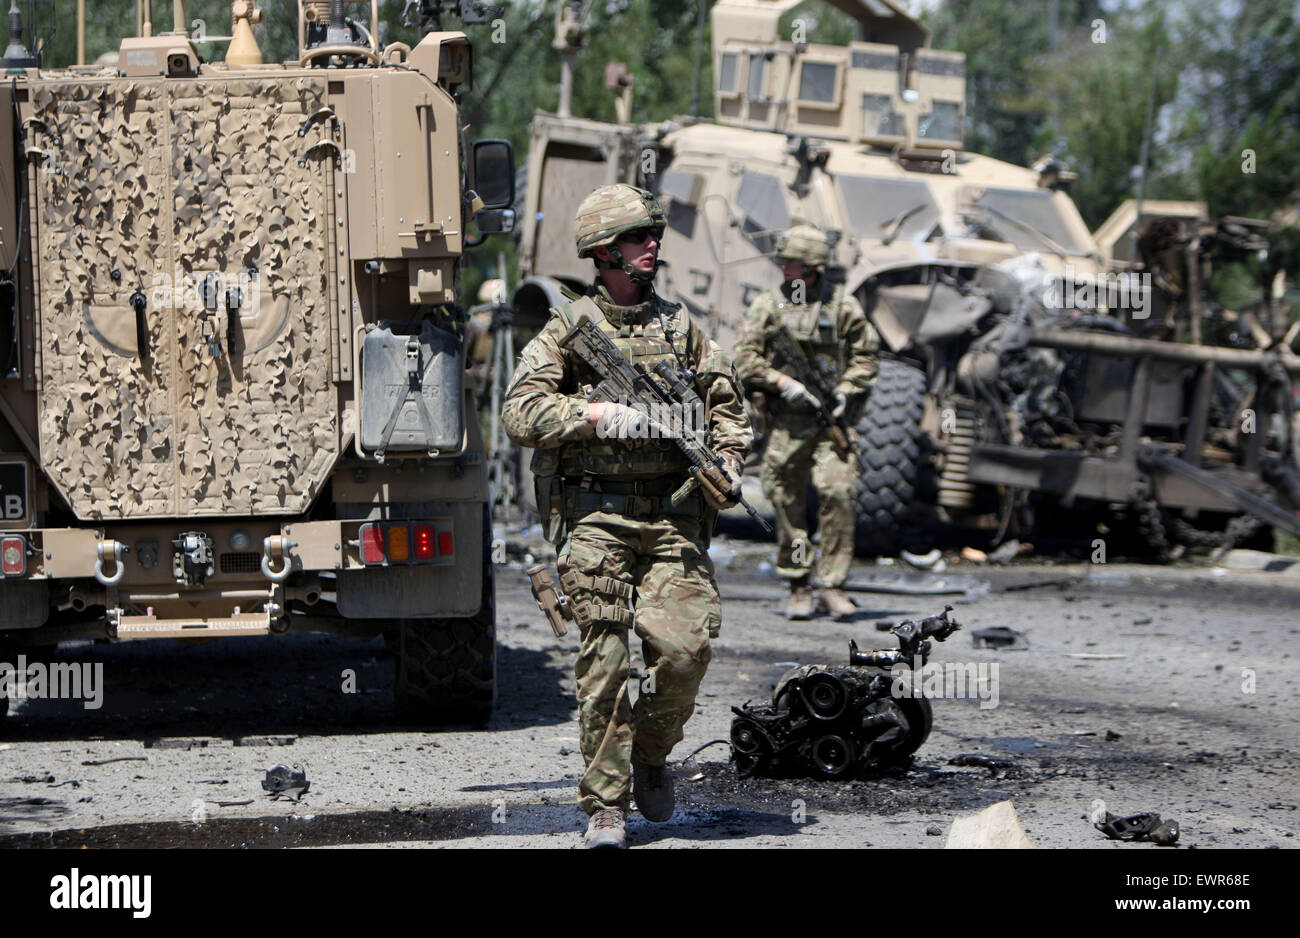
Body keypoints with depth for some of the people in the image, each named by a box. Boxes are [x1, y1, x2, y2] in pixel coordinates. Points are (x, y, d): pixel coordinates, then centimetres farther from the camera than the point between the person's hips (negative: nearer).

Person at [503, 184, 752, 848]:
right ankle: (605, 806, 1)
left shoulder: (679, 327, 14)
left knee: (686, 646, -10)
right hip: (595, 514, -3)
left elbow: (726, 404, 19)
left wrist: (727, 464, 1)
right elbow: (521, 413, -6)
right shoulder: (567, 329, 4)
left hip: (672, 514, 3)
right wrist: (600, 417, -16)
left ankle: (651, 753, 18)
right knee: (604, 658, -6)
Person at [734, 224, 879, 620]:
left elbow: (865, 355, 10)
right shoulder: (767, 305, 6)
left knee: (838, 493, -12)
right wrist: (783, 382, -13)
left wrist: (845, 391, -5)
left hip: (832, 419, -1)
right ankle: (799, 589, 12)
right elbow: (745, 359, 0)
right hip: (785, 421, 1)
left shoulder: (842, 305, 5)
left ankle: (833, 587, -5)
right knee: (787, 502, 1)